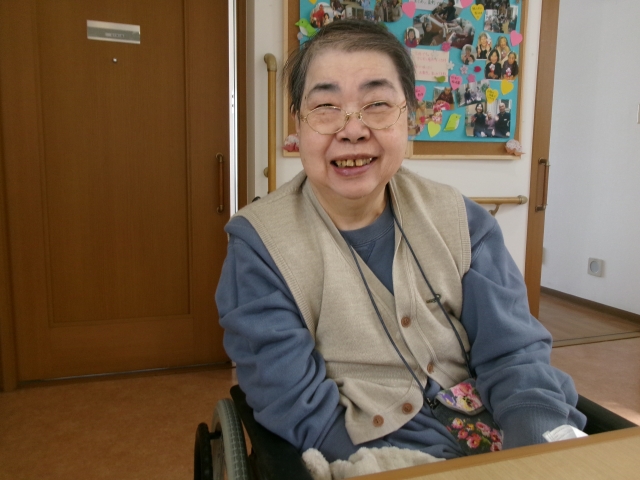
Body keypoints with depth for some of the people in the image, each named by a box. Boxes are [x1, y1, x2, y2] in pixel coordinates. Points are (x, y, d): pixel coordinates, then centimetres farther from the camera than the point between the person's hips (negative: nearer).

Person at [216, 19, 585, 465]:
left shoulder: (461, 220, -2)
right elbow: (302, 411, -15)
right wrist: (448, 464, -22)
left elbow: (514, 356, -3)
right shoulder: (258, 245, -12)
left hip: (489, 443, 3)